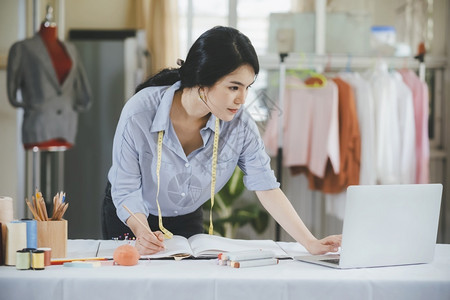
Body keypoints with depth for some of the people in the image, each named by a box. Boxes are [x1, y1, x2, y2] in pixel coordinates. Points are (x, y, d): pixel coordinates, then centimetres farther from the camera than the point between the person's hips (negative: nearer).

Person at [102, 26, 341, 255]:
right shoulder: (139, 114, -31)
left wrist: (310, 243, -31)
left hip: (187, 220, 3)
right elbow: (126, 190, -24)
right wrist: (141, 232, -43)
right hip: (130, 220, -2)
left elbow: (266, 187, -22)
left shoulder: (239, 123, -23)